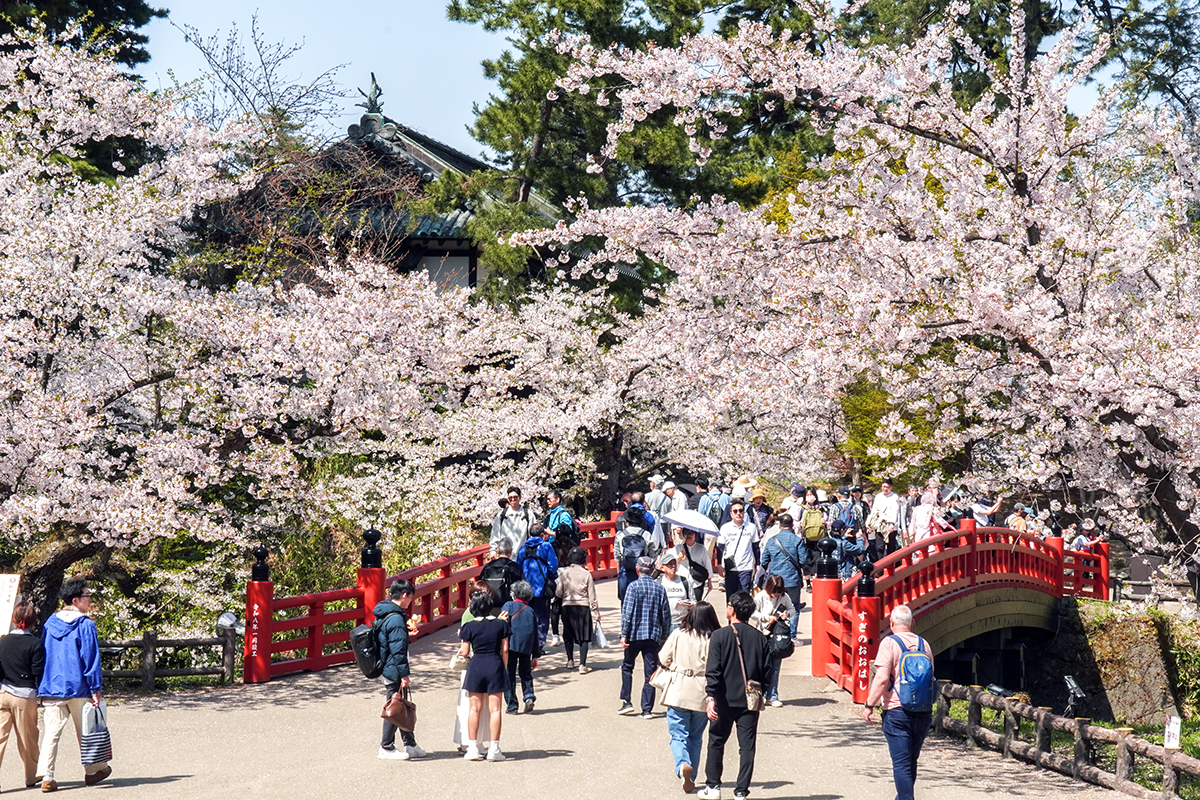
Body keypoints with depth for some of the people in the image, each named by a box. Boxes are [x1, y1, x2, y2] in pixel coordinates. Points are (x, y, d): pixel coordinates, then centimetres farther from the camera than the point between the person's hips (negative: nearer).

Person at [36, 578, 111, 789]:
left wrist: (41, 687, 21)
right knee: (86, 732, 12)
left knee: (51, 732, 1)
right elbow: (91, 658, -11)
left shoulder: (50, 623, 8)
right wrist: (95, 689, -7)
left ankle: (46, 776, -9)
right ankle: (93, 770, 25)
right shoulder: (85, 625, -9)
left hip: (51, 688, 4)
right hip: (78, 688, -4)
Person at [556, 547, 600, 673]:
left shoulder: (563, 574, -3)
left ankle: (570, 661, 25)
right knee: (584, 637, 1)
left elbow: (559, 593, -1)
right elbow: (592, 596, -5)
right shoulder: (586, 574, -7)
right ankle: (582, 665, -7)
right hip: (583, 607, -2)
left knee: (568, 635, 19)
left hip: (567, 607, 2)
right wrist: (596, 612, 3)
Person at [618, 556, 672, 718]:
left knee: (627, 667, 16)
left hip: (635, 634, -2)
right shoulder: (659, 588, 4)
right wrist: (664, 636, 17)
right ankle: (647, 709, 3)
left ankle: (626, 701, 9)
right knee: (650, 671, 5)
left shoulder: (633, 586, -7)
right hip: (653, 636, 2)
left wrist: (624, 634, -8)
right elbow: (666, 615, 7)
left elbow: (627, 612, -12)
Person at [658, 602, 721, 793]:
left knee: (678, 736, 1)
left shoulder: (678, 635, -6)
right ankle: (691, 778, 17)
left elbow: (663, 660, 0)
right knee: (696, 738, 16)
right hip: (702, 695, 1)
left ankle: (683, 765, -26)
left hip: (678, 693, -1)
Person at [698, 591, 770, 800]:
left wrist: (710, 697, -16)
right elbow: (765, 671, 5)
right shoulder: (760, 638, 1)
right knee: (747, 746, 4)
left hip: (725, 700, -2)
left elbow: (713, 671, -14)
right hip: (750, 701, 2)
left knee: (716, 742, 15)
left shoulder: (720, 636, -9)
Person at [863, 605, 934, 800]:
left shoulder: (889, 643, -8)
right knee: (911, 761, 20)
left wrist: (869, 705, -8)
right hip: (923, 712, 5)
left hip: (897, 711, -5)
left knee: (901, 763, -4)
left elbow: (882, 678, -17)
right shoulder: (924, 644, 9)